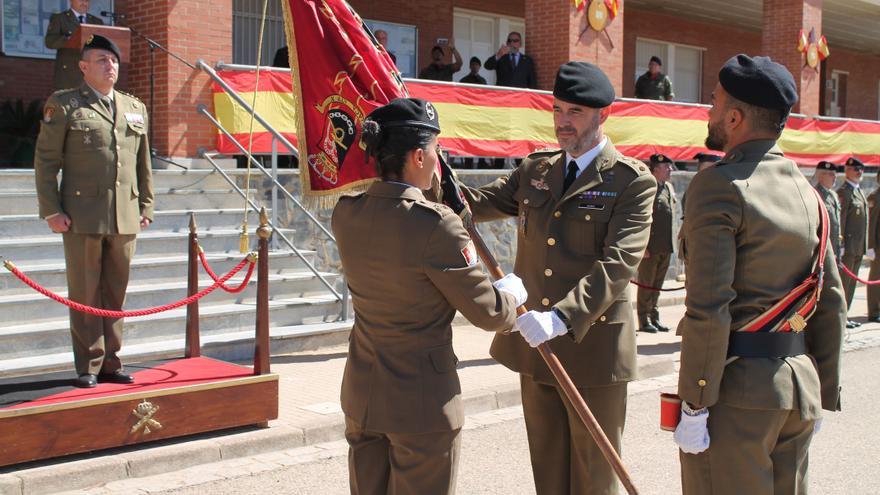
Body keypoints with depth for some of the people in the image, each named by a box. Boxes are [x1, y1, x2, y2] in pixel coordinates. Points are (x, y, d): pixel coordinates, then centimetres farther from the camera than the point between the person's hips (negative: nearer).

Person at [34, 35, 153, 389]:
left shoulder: (135, 108, 16)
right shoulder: (63, 104, 3)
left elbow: (143, 163, 19)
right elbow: (45, 160, 0)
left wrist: (145, 206, 13)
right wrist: (51, 210, -7)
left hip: (125, 219, 4)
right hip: (82, 217, -4)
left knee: (115, 294, 8)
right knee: (85, 295, 0)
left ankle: (110, 364, 16)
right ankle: (89, 367, 8)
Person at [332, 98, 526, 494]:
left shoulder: (345, 214, -4)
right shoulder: (436, 225, -23)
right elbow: (488, 313, -13)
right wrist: (512, 291, 8)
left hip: (361, 393, 7)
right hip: (423, 402, -6)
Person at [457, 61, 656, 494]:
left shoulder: (632, 181, -10)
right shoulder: (535, 170, 10)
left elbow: (618, 265, -20)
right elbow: (480, 202, 4)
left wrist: (563, 318, -32)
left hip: (593, 347, -5)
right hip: (534, 343, 5)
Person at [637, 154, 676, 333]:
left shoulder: (669, 188, 13)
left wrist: (671, 244, 17)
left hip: (665, 248, 8)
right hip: (650, 247, -7)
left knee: (657, 285, 14)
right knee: (646, 285, 2)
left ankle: (654, 318, 22)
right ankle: (644, 321, 9)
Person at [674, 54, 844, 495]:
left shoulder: (719, 185, -14)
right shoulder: (804, 190, 10)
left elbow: (709, 309, -19)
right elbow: (831, 304, 12)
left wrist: (694, 408, -14)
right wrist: (822, 395, 19)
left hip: (736, 389, -7)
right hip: (799, 383, 8)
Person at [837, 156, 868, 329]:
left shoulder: (859, 191, 18)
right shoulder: (843, 192, -11)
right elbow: (840, 220, -17)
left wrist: (866, 245, 19)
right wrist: (840, 245, -21)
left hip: (858, 247, 9)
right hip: (848, 245, -9)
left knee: (851, 282, 12)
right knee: (843, 282, -4)